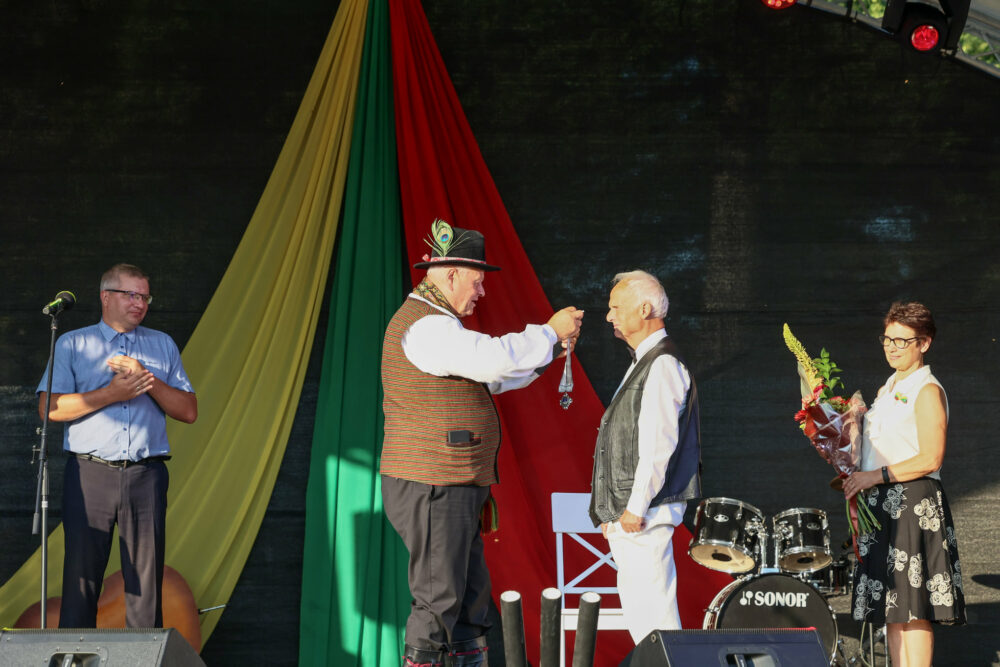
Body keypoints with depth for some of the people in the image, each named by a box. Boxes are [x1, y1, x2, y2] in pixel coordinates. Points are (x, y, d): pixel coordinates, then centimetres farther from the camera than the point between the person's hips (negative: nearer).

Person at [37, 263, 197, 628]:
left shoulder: (163, 345, 17)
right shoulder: (72, 344, 11)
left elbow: (189, 411, 9)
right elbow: (50, 408, -3)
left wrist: (149, 379, -5)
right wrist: (111, 395, -9)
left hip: (146, 475, 2)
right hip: (90, 474, -2)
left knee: (146, 579, 0)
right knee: (81, 574, -3)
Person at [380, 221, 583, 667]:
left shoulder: (435, 324, 19)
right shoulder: (426, 326, -17)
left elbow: (488, 377, 25)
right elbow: (493, 358, -29)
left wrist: (549, 345, 16)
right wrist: (549, 332, -15)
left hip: (453, 488, 11)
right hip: (431, 488, -11)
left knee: (471, 594, 14)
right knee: (439, 599, -6)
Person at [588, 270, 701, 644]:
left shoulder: (663, 365, -14)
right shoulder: (643, 362, 18)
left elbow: (659, 445, -21)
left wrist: (635, 508, -19)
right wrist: (613, 510, 18)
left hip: (643, 514, -10)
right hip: (625, 514, 10)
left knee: (652, 612, -8)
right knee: (637, 603, 12)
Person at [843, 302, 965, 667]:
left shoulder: (927, 391, -8)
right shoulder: (888, 388, 17)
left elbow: (930, 459, -16)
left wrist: (877, 476, -17)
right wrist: (856, 476, 7)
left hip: (915, 504, -8)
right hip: (881, 504, 8)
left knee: (913, 605, -9)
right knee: (890, 604, 7)